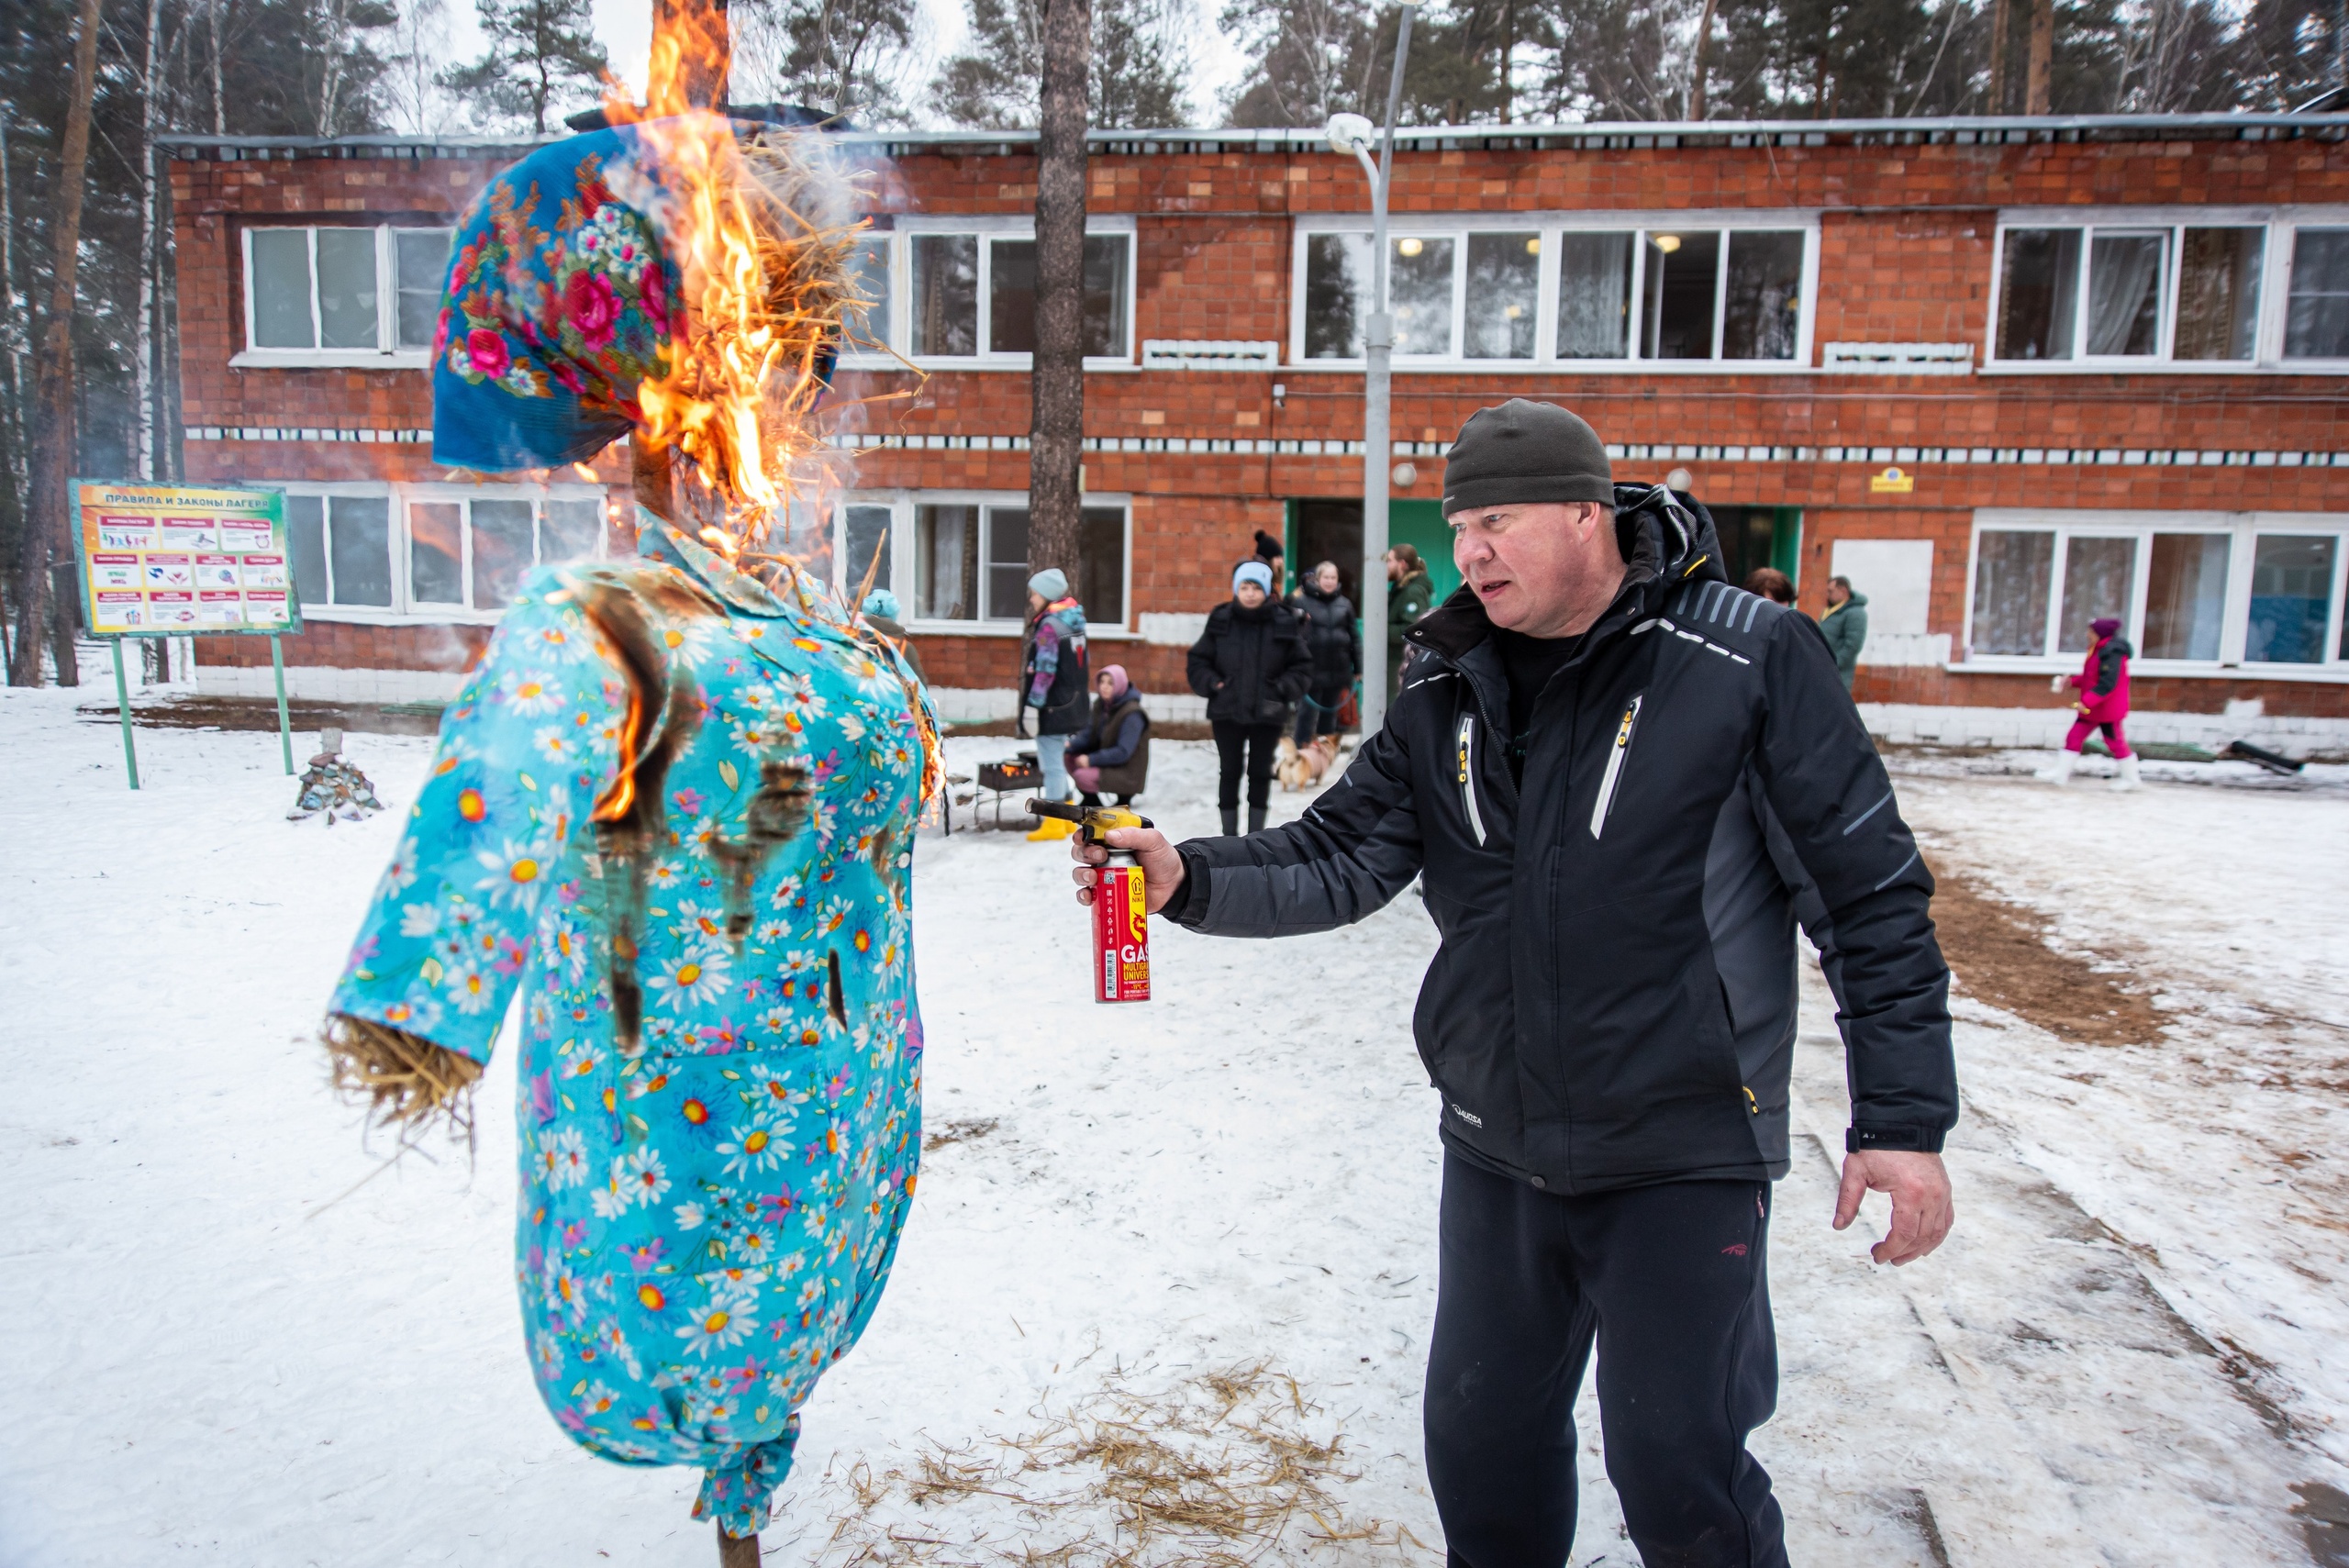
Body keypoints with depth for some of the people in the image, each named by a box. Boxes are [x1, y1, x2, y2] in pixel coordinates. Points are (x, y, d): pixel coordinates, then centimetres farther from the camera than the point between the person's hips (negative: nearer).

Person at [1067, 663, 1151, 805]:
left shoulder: (1132, 713, -22)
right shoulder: (1101, 705, 4)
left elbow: (1123, 752, -26)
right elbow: (1090, 736, 7)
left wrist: (1091, 759, -27)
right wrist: (1070, 745, -12)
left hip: (1128, 774, -8)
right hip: (1108, 761, 9)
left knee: (1083, 776, -25)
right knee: (1070, 758, -4)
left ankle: (1123, 797, -1)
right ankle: (1090, 800, 13)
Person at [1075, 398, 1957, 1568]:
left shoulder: (1744, 658, -11)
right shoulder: (1448, 696, 4)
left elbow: (1868, 892, -9)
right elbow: (1338, 859, -1)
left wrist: (1903, 1117, -10)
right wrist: (1191, 879, -18)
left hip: (1684, 1153, -5)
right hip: (1496, 1153, 5)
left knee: (1676, 1471, 1)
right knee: (1480, 1440, 16)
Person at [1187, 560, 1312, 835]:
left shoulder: (1284, 624, -2)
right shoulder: (1220, 621, -1)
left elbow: (1302, 666, 6)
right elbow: (1197, 661, 7)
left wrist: (1282, 689, -8)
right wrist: (1212, 684, -8)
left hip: (1267, 713, 0)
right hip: (1227, 712, 0)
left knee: (1260, 772, 9)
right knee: (1230, 772, 7)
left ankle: (1256, 833, 21)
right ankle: (1229, 834, 17)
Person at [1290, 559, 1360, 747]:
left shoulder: (1344, 604, 6)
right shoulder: (1302, 601, -4)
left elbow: (1354, 636, 10)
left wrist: (1358, 668, 9)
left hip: (1338, 671, 4)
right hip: (1312, 670, -3)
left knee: (1330, 713, 14)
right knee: (1307, 714, 1)